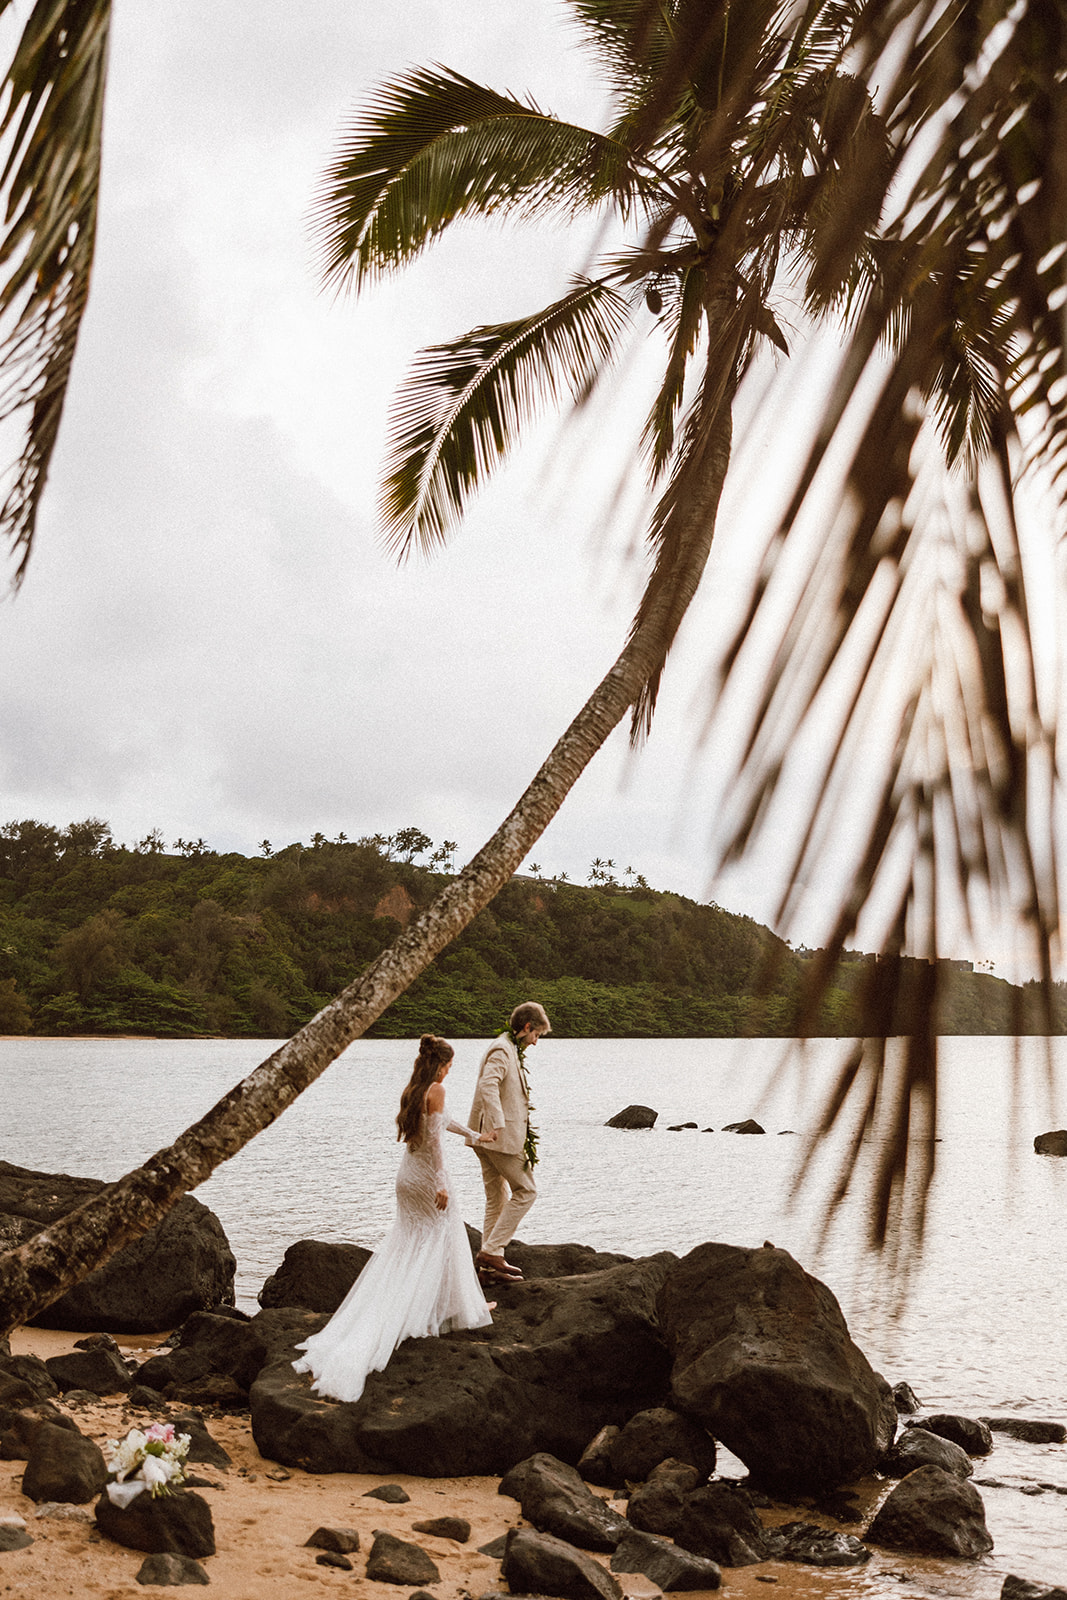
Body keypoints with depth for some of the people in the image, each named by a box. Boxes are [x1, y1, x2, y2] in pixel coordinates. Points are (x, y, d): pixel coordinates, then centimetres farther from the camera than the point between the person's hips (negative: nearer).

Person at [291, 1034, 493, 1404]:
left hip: (407, 1175, 7)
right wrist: (441, 1182, -19)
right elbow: (435, 1137, -20)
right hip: (427, 1175, -7)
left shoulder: (412, 1091, 11)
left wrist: (470, 1133, 43)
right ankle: (455, 1308, 20)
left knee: (406, 1245, 14)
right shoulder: (436, 1090, -14)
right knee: (445, 1239, 9)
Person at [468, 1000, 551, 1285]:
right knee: (525, 1190, -4)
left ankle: (490, 1266, 16)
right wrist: (498, 1125, -36)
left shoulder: (510, 1051, 18)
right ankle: (491, 1251, -6)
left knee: (497, 1199, 12)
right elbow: (488, 1085, -30)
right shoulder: (501, 1050, -14)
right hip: (500, 1137, -10)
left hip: (490, 1138, 10)